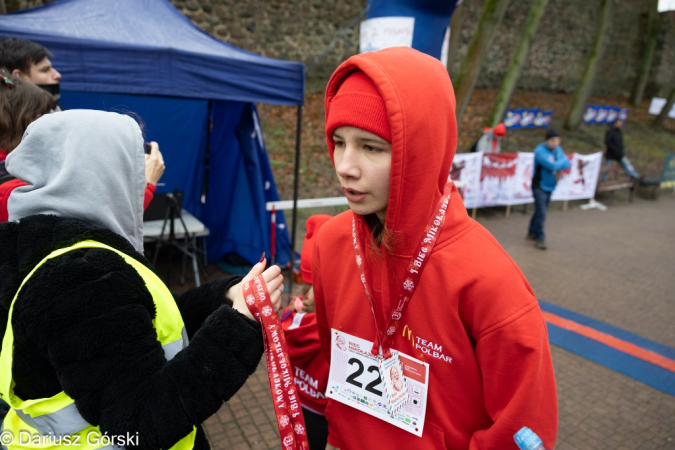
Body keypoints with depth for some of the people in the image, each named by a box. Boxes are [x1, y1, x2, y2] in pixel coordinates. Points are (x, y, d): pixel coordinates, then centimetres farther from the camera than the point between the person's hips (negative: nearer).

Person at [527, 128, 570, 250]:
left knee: (540, 211, 13)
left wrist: (557, 164, -19)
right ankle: (540, 237, 1)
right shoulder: (540, 150, -17)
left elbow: (567, 164, -2)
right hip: (540, 186, -7)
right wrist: (562, 161, -8)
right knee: (541, 213, -10)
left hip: (550, 186, 7)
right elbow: (552, 166, -26)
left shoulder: (558, 150, 7)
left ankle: (532, 232, 28)